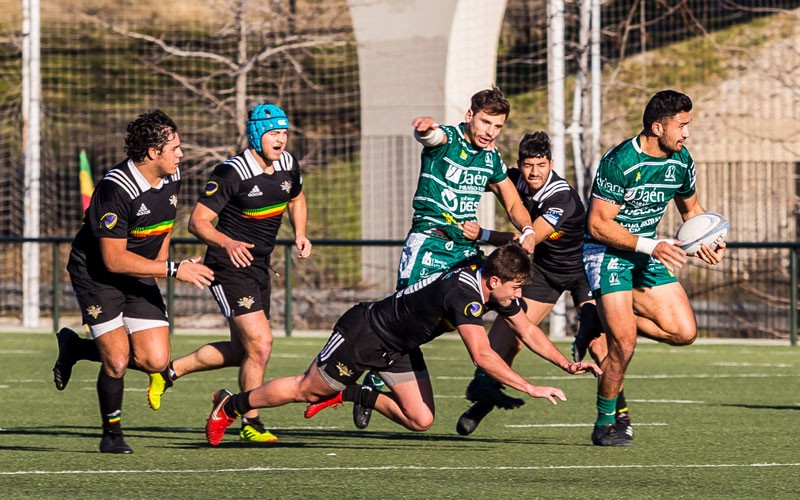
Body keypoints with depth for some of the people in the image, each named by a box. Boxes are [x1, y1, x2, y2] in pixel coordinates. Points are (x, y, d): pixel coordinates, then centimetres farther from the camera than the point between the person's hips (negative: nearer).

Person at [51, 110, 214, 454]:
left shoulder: (171, 178, -3)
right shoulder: (116, 189, -27)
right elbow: (114, 259, -27)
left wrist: (160, 263, 10)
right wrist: (173, 270, -27)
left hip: (139, 277, 7)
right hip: (96, 275, -7)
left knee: (155, 360, -5)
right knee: (118, 359, -14)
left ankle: (76, 348, 20)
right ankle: (112, 435, 10)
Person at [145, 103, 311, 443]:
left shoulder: (288, 165, 1)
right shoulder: (232, 173, -20)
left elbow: (296, 199, 23)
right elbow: (198, 221, -20)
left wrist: (300, 234, 5)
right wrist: (227, 243, -38)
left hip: (258, 268, 8)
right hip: (228, 267, -8)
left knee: (243, 351, 15)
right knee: (260, 343, -15)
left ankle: (168, 371, 31)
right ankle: (250, 424, 0)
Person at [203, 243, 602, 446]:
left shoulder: (497, 289, -7)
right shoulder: (463, 294, -35)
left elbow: (528, 332, 6)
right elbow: (481, 355, -42)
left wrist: (567, 364, -5)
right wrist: (529, 388, -41)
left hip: (398, 348, 8)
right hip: (364, 334, -8)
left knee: (421, 420, -1)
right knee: (305, 390, 5)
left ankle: (352, 395, 19)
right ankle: (230, 406, 26)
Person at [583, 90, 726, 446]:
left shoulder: (681, 161, -2)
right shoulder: (619, 162, -23)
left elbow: (691, 208, 17)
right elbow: (598, 225, -22)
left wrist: (709, 241, -3)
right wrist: (650, 247, -29)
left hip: (647, 250, 7)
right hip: (607, 251, -7)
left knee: (684, 332, -6)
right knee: (624, 344, -15)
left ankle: (608, 320, 14)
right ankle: (605, 424, 4)